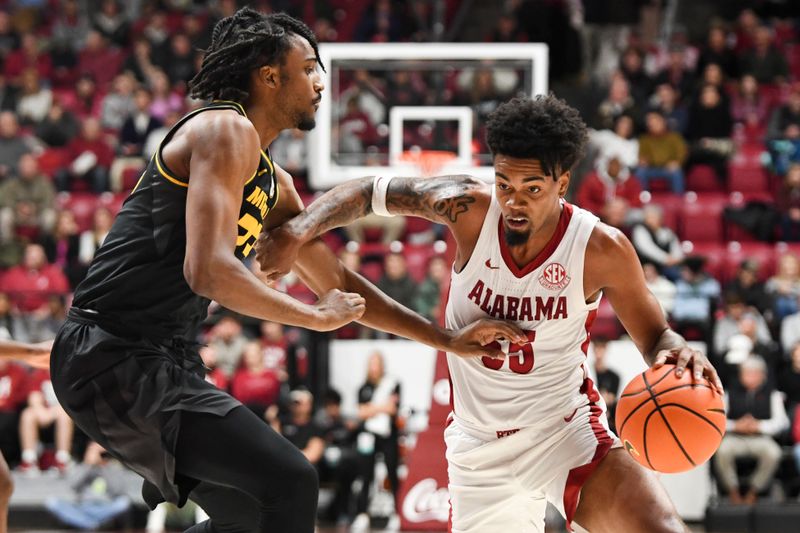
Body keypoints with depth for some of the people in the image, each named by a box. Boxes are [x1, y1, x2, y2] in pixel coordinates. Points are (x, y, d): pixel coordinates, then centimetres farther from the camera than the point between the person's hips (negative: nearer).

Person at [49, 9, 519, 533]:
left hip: (164, 361, 11)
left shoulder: (272, 180, 19)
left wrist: (446, 339, 23)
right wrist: (319, 316, -14)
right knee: (289, 481, -18)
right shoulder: (226, 131, -11)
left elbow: (337, 283, 28)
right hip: (120, 357, -11)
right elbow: (209, 270, -25)